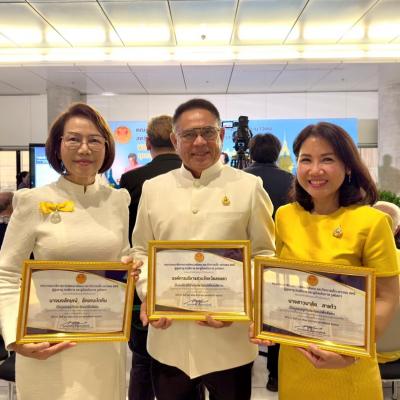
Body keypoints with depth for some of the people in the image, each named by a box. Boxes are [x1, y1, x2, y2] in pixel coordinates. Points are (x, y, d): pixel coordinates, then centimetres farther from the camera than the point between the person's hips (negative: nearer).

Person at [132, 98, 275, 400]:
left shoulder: (249, 186, -2)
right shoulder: (153, 188, 6)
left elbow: (265, 255, 0)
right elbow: (141, 251, 12)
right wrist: (147, 294, -4)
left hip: (229, 338, -2)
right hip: (168, 337, 3)